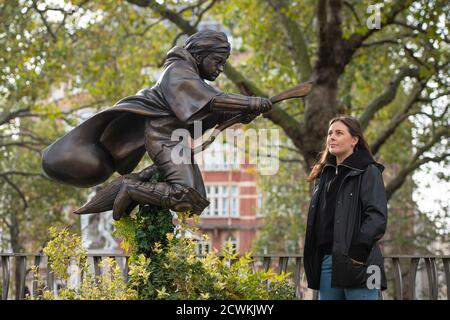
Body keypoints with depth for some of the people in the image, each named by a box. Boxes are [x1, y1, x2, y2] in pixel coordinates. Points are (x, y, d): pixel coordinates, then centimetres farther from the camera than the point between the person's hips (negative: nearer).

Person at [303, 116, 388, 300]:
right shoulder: (325, 175, 21)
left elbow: (377, 216, -11)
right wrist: (313, 260, 12)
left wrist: (358, 251, -20)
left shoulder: (368, 172, 0)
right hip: (327, 262, 7)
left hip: (356, 262, -7)